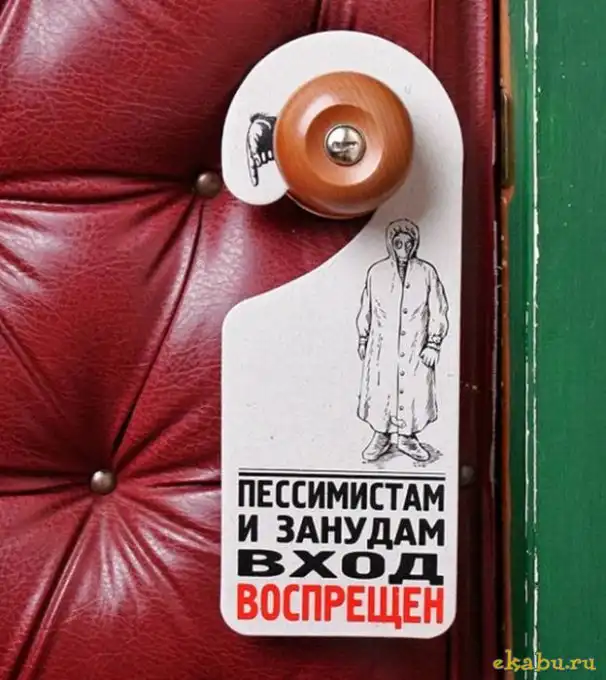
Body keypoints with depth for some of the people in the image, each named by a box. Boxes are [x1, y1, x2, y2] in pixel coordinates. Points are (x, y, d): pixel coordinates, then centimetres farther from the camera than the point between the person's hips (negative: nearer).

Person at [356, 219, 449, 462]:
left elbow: (438, 311, 0)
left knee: (414, 390, 2)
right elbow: (365, 308, 11)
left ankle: (407, 437, 20)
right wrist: (362, 339, 12)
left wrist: (434, 344, -5)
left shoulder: (426, 273, 0)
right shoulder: (376, 272, 4)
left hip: (416, 348, 0)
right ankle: (381, 436, 21)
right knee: (380, 390, 3)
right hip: (382, 347, 1)